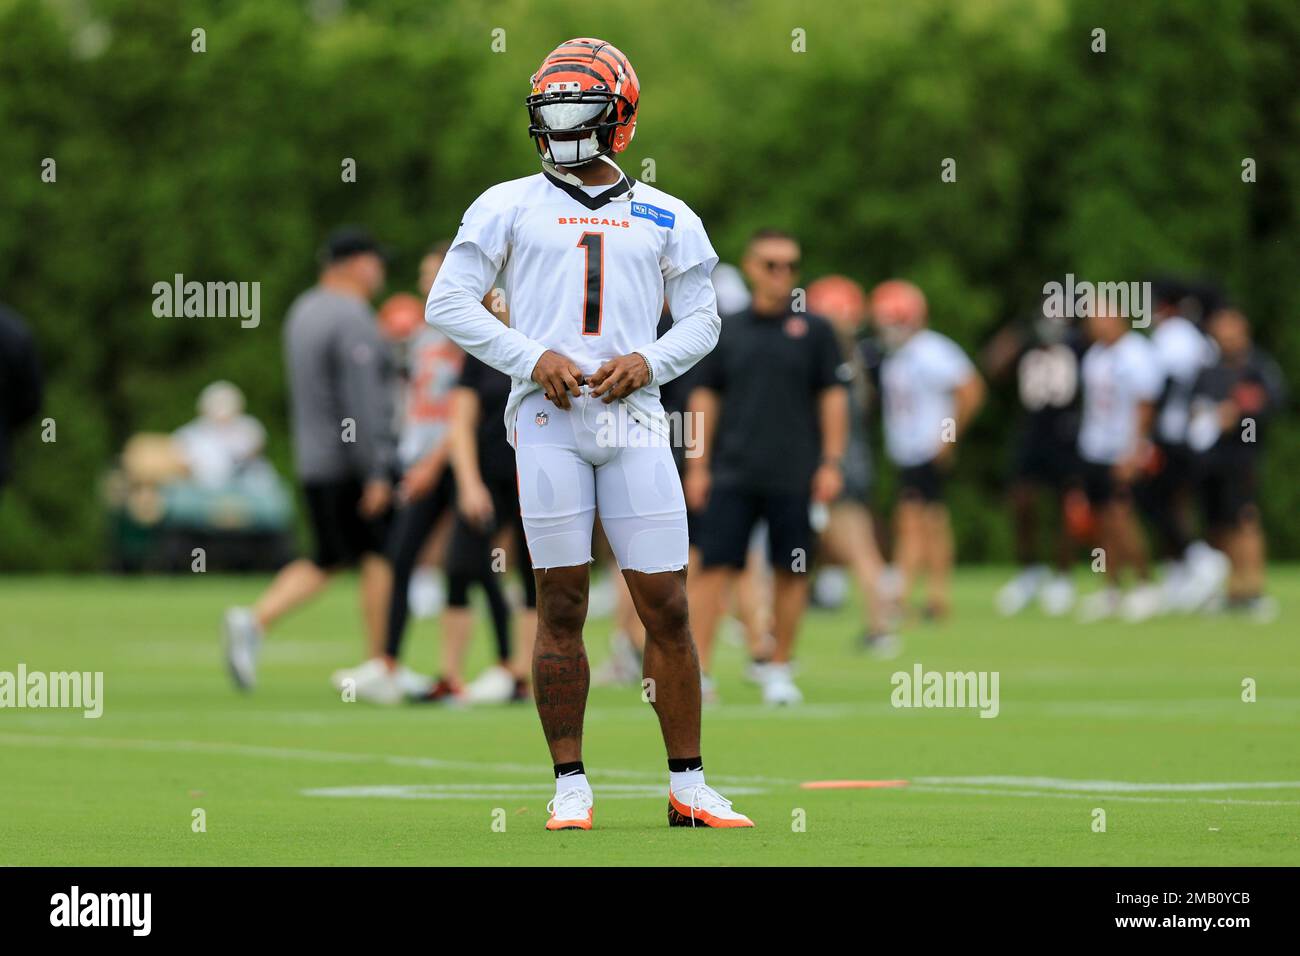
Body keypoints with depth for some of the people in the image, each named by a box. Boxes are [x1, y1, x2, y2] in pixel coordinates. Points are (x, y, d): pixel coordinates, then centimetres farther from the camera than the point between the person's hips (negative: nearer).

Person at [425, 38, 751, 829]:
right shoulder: (510, 207, 8)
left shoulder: (666, 219, 13)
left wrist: (647, 362, -5)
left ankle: (688, 785, 6)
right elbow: (449, 303, 4)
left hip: (633, 418, 1)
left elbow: (702, 318, 14)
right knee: (561, 605, -1)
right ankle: (571, 786, 6)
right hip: (548, 419, -1)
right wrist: (531, 357, -8)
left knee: (667, 606, -1)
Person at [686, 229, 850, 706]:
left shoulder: (813, 330, 3)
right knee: (714, 567, -6)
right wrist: (698, 466, 6)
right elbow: (705, 399, 10)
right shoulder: (728, 331, 7)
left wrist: (832, 463, -3)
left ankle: (778, 671, 14)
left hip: (793, 477, -1)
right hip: (732, 474, 1)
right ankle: (697, 669, -5)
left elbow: (833, 397, 3)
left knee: (791, 573, 3)